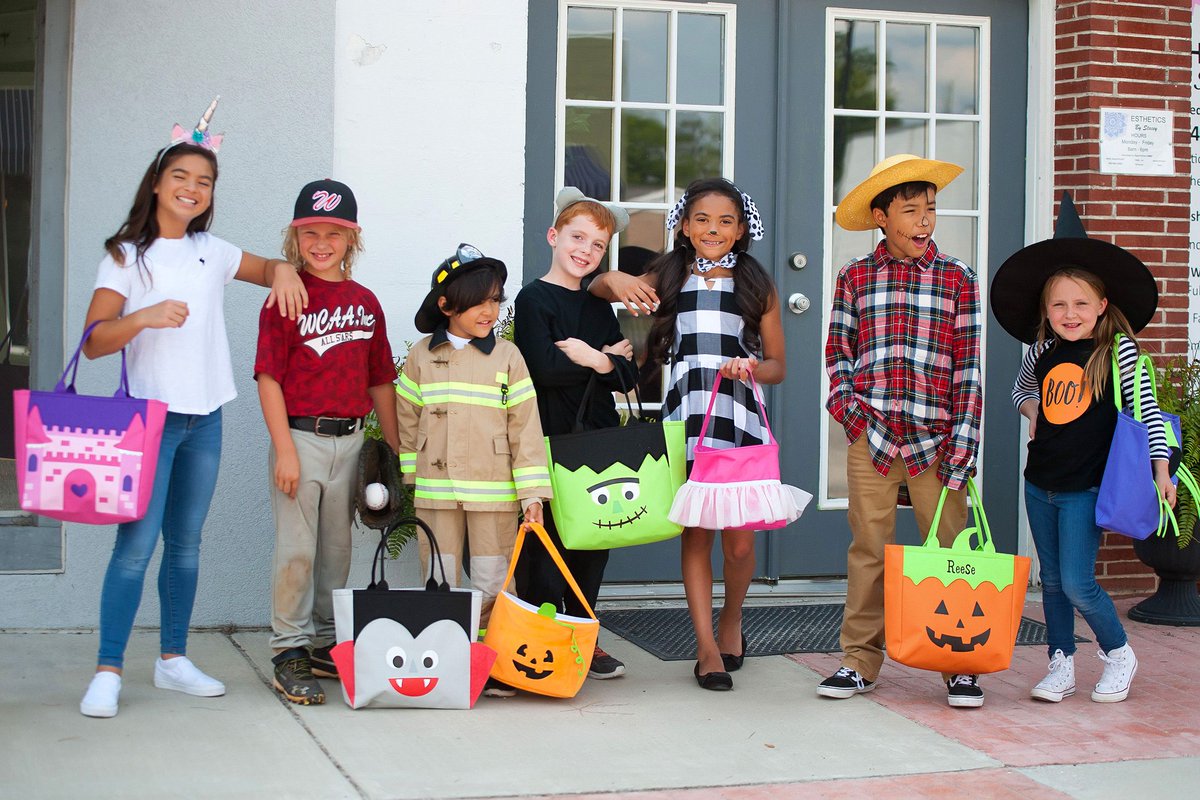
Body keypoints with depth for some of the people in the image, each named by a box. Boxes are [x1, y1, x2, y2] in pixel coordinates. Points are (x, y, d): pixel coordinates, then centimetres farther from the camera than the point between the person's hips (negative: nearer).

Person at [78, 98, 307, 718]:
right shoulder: (127, 255, -2)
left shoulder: (213, 252, 12)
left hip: (205, 417, 5)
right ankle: (107, 672, -6)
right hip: (151, 415, -5)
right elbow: (93, 342, -8)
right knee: (136, 544, -10)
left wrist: (283, 270, 3)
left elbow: (269, 269, 27)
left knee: (186, 544, 10)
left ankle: (173, 659, 20)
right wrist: (145, 317, -25)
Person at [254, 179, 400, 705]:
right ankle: (290, 653, 7)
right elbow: (270, 378, -10)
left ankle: (326, 646, 26)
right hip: (301, 437, -5)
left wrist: (395, 447, 12)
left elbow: (379, 381, 13)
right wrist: (285, 449, -16)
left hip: (350, 440, 5)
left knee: (337, 551, 14)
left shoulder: (365, 302, 9)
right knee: (296, 550, -2)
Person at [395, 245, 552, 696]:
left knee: (492, 586, 3)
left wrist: (532, 492, -6)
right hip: (436, 491, 1)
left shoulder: (506, 357, 2)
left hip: (493, 492, -1)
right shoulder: (421, 358, 5)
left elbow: (525, 427, -1)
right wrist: (409, 481, 7)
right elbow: (408, 424, 10)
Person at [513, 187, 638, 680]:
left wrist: (593, 360, -12)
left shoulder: (599, 307, 15)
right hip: (550, 438, -6)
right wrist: (604, 361, -6)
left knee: (594, 538, 10)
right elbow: (544, 369, -18)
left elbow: (628, 375, 8)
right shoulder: (534, 299, -4)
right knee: (546, 542, -4)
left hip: (600, 437, 6)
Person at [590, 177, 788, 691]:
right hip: (685, 416, 1)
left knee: (739, 541, -3)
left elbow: (777, 365, 11)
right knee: (695, 533, 1)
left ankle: (731, 620, 25)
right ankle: (706, 646, 9)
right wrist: (612, 279, -6)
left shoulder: (757, 286, 8)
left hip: (739, 418, -1)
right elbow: (593, 293, 18)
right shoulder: (667, 279, 10)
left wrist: (752, 368, -12)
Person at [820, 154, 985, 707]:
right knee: (868, 550, 6)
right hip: (871, 436, 1)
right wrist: (847, 403, -3)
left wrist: (963, 440, -4)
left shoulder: (958, 278, 4)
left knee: (948, 549, 1)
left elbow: (968, 366, 3)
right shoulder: (855, 278, 6)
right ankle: (860, 661, 15)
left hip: (936, 437, -1)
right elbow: (838, 350, 13)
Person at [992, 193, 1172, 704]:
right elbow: (1023, 387, 25)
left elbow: (1147, 410, -7)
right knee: (1052, 581, 11)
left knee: (1077, 583, -8)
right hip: (1040, 482, 5)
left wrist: (1161, 469, -12)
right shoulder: (1041, 351, 4)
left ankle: (1119, 655, 15)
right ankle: (1061, 666, 23)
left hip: (1087, 487, -5)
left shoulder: (1118, 350, -9)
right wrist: (1033, 413, 5)